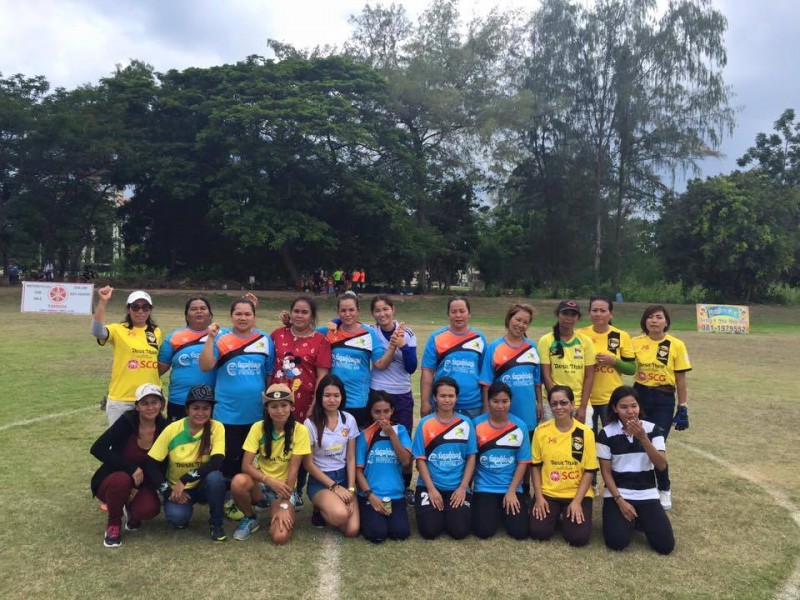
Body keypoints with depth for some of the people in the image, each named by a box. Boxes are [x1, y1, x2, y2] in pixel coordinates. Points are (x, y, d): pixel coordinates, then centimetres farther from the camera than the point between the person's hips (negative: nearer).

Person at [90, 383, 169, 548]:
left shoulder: (165, 428, -11)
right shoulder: (127, 421, -20)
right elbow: (97, 449, -29)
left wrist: (138, 487, -16)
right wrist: (132, 468, -32)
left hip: (141, 484, 2)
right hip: (112, 480, -2)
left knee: (149, 509, -29)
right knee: (122, 479, -37)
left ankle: (131, 510, 10)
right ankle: (113, 525, -9)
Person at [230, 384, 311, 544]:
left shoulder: (299, 430, -14)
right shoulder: (258, 428, -9)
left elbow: (293, 469, -15)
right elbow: (246, 465, -14)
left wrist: (284, 506, -19)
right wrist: (270, 481, -30)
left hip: (285, 488, -2)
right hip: (260, 484, 2)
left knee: (280, 536, -26)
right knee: (238, 482, -33)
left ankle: (278, 515, 10)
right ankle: (250, 519, -2)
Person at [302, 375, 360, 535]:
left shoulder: (349, 420, -1)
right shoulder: (311, 424, -11)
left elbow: (351, 458, 2)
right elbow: (308, 463, -7)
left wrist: (351, 489, -9)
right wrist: (334, 486, -12)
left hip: (344, 476, 3)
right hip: (320, 480, -3)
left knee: (352, 530, -16)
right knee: (341, 515, -32)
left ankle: (328, 506, 14)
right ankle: (321, 511, 3)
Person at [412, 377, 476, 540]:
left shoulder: (466, 423, 1)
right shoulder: (425, 424, -3)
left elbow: (471, 457, 2)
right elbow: (420, 459, -3)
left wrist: (462, 487, -7)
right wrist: (431, 489, -11)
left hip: (458, 488, 1)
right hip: (429, 486, -1)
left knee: (460, 530, -15)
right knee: (429, 530, -16)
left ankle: (450, 511, 19)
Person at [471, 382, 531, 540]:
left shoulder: (520, 426, -4)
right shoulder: (477, 424, -6)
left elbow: (523, 462, -2)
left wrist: (511, 491, -8)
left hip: (512, 488, 1)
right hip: (484, 487, -1)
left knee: (520, 531, -12)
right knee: (484, 530, -16)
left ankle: (505, 508, 20)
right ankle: (495, 510, 18)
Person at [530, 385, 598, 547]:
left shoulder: (585, 433, -8)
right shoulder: (541, 431, -5)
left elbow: (589, 471, -5)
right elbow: (536, 466, 2)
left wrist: (577, 501, -11)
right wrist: (538, 497, -5)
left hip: (577, 493, -1)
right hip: (548, 492, 1)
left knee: (578, 537, -18)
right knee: (539, 532, -16)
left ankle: (566, 517, 16)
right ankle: (556, 515, 17)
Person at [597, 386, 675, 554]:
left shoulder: (653, 430, -4)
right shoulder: (606, 434, -7)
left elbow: (662, 466, -15)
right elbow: (606, 472, -4)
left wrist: (643, 438, -26)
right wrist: (620, 501, -13)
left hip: (647, 494, 1)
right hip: (617, 493, -1)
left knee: (665, 545, -14)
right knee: (617, 542, -21)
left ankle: (640, 519, 17)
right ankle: (630, 519, 13)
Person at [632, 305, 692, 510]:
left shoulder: (676, 345, -5)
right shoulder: (635, 342, -1)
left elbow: (680, 379, -2)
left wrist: (683, 408, -2)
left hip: (664, 400, -2)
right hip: (639, 395, 2)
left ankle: (664, 490, 21)